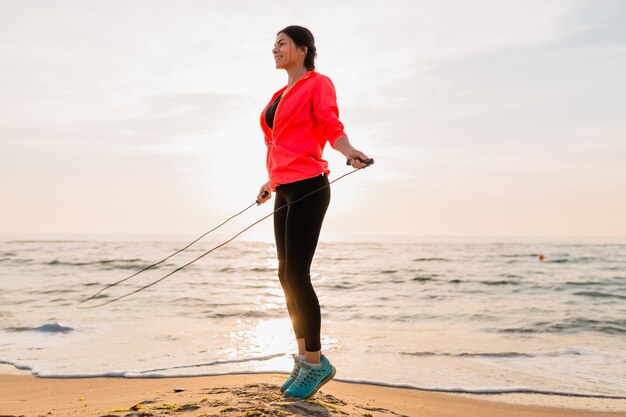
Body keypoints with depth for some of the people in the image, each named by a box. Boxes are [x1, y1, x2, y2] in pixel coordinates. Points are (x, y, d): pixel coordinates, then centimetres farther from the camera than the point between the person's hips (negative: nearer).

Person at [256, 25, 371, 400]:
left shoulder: (318, 83, -2)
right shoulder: (281, 95, 22)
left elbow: (331, 125, -15)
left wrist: (349, 151, -34)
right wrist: (272, 182, 34)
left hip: (308, 187, -9)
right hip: (286, 192, 9)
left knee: (296, 275, -11)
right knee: (287, 276, 8)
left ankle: (316, 362, 0)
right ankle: (305, 358, 17)